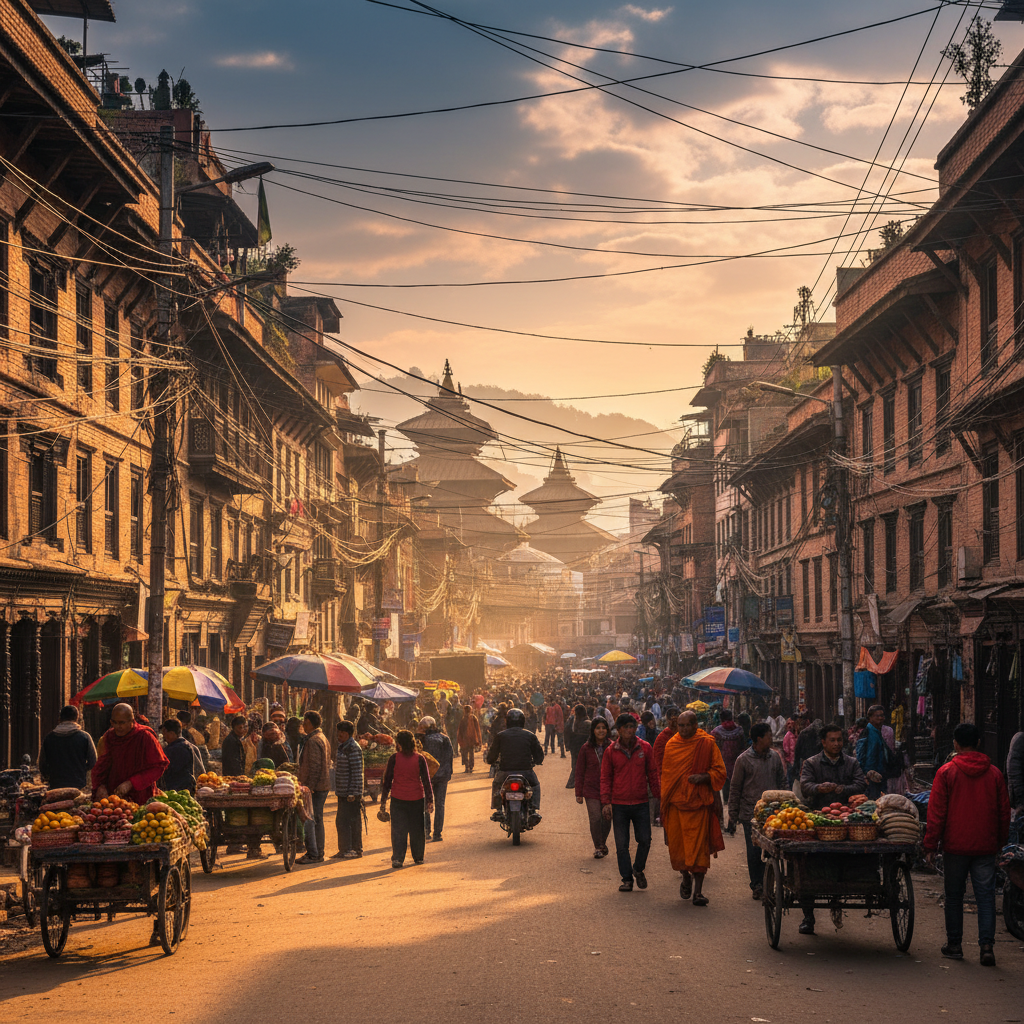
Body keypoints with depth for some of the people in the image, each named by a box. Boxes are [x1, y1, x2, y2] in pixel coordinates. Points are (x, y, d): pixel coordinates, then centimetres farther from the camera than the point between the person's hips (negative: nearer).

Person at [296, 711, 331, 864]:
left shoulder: (313, 741, -15)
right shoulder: (322, 738, 17)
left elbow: (314, 766, -21)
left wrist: (309, 787, -21)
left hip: (314, 788, -10)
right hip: (323, 786, 10)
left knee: (308, 820, -8)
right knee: (317, 820, 14)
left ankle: (312, 854, -8)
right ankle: (318, 853, 17)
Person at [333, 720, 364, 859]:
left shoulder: (353, 748, -14)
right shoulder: (342, 747, 16)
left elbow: (357, 772, -18)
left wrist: (353, 793, -21)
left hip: (351, 793, -10)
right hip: (343, 793, 10)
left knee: (353, 821, -5)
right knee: (341, 821, 12)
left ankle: (355, 850, 0)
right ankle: (345, 849, 17)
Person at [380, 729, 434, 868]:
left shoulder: (394, 758, -5)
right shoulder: (419, 759, -4)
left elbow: (387, 780, -1)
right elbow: (426, 780, -1)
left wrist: (383, 800, 6)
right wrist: (430, 800, 4)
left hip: (398, 799, -1)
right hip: (416, 799, 1)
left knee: (398, 830, 2)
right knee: (417, 829, 14)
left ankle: (397, 858, -8)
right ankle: (418, 857, 22)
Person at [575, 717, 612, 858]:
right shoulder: (586, 748, 1)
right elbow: (580, 772, 5)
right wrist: (579, 793, 2)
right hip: (591, 789, -1)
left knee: (606, 819, 5)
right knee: (595, 818, -8)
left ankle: (602, 843, 30)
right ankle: (598, 846, 10)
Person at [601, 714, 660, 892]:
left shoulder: (645, 748, 2)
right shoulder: (611, 751, 0)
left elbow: (652, 774, 9)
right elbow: (605, 778, 5)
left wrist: (659, 796, 6)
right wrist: (606, 802, -4)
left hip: (641, 803, 0)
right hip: (619, 805, 0)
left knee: (645, 840, -1)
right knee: (622, 845, 1)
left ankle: (638, 869, 25)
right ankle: (627, 879, 13)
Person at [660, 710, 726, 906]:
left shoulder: (707, 744, -2)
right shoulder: (671, 745, 7)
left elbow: (720, 772, 1)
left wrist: (703, 777, -18)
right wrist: (663, 804, 13)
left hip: (699, 803, -3)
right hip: (676, 803, 3)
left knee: (699, 847, -5)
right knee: (676, 844, 7)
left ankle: (698, 890, 1)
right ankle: (686, 877, 34)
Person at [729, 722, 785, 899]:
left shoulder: (775, 757, 8)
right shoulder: (744, 759, -3)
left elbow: (782, 782, 17)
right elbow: (735, 789, 1)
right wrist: (732, 816, 1)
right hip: (750, 813, -3)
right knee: (754, 851, -1)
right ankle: (756, 884, 13)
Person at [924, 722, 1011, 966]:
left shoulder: (946, 772, -6)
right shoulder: (994, 773, 2)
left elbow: (936, 812, -5)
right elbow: (1004, 811, 8)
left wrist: (931, 845, 1)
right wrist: (1000, 842, 19)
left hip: (955, 845, -2)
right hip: (986, 846, 2)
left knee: (954, 895, 10)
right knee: (986, 895, 3)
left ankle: (954, 944, 16)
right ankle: (987, 945, -7)